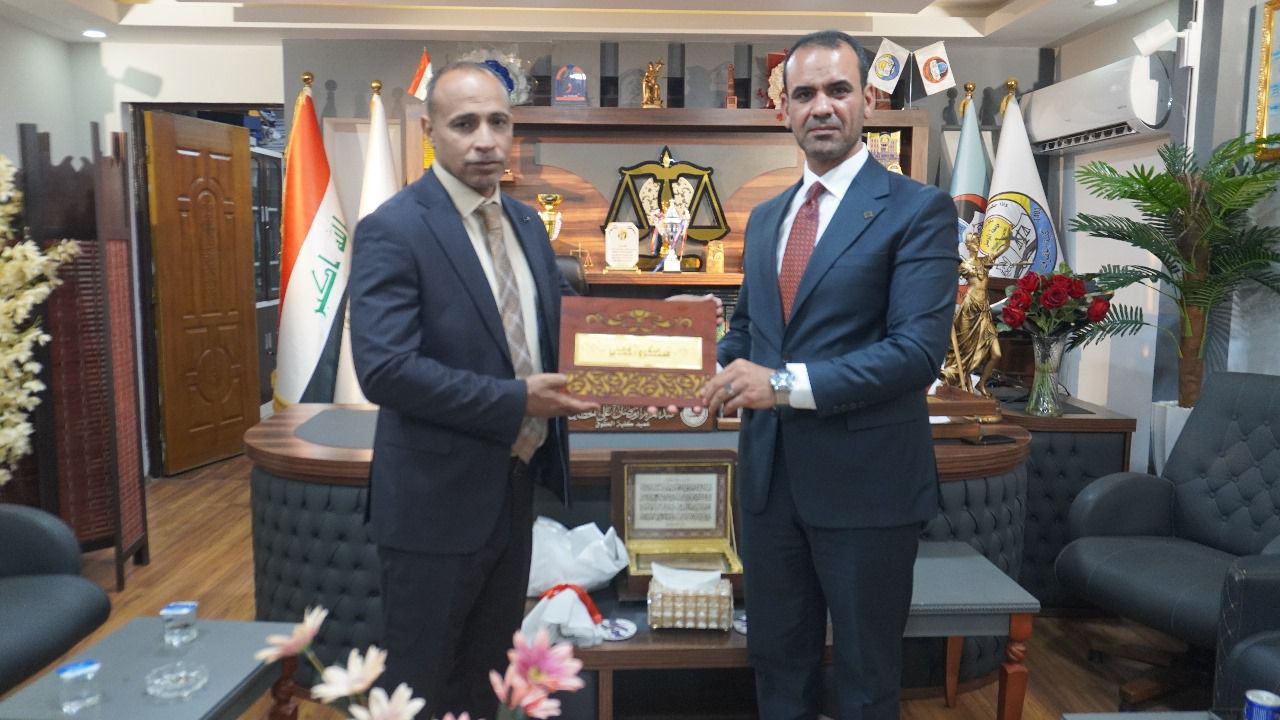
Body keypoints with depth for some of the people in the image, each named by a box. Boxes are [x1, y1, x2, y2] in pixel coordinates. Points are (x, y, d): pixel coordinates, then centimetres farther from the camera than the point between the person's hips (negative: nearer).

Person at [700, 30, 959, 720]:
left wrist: (787, 383, -22)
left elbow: (918, 350, -18)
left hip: (865, 480, -5)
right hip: (769, 474, 6)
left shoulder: (919, 209, -8)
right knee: (776, 660, 21)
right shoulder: (765, 217, 11)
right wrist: (733, 369, -3)